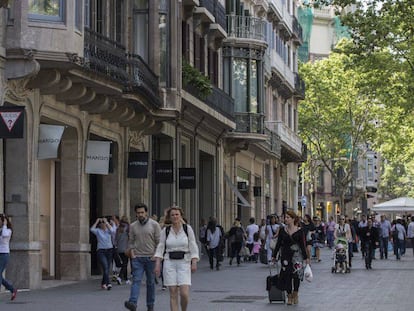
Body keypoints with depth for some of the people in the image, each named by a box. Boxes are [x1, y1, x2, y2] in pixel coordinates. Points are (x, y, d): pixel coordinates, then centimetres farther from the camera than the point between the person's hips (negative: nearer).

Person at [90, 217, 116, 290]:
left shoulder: (108, 230, 8)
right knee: (105, 267, -19)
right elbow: (92, 229, -17)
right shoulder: (98, 231, 3)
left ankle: (103, 283, 22)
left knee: (107, 268, 7)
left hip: (109, 250, 3)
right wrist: (97, 221, -8)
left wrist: (106, 222, -10)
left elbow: (112, 230, -15)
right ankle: (108, 283, -27)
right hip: (101, 251, -3)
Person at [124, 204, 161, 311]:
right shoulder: (133, 226, 7)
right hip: (137, 258, 1)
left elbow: (159, 242, -2)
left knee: (151, 282, 7)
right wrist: (131, 252, -1)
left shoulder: (154, 224, -2)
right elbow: (131, 241, 14)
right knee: (136, 280, -12)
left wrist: (156, 255, -9)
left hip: (150, 257, -1)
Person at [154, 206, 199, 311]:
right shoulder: (165, 231, 5)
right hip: (169, 263, 1)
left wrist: (194, 262, -8)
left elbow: (193, 247, 0)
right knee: (173, 294, -2)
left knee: (184, 293, -11)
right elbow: (160, 248, 5)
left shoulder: (187, 229, 1)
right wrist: (157, 264, -4)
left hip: (184, 263, -1)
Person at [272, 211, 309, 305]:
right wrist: (274, 255, 8)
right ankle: (289, 296, 9)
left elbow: (302, 244, 0)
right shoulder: (282, 230, 5)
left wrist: (306, 257, -1)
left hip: (297, 254, -2)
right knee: (287, 275, 0)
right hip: (285, 255, 2)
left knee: (297, 274, -6)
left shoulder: (299, 231, -1)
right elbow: (278, 244, 9)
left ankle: (295, 294, 14)